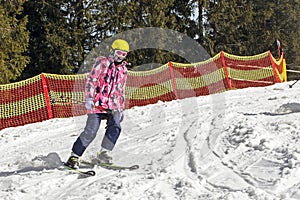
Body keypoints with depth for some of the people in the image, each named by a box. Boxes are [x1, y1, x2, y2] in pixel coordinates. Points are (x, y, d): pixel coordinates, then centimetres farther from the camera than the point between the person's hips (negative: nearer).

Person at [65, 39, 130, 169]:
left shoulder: (123, 69, 18)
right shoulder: (102, 62, 1)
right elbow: (91, 80, -5)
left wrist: (121, 109, 22)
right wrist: (89, 98, -15)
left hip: (113, 106, 5)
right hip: (97, 103, -5)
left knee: (115, 127, -21)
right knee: (91, 131, -13)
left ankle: (103, 154, -10)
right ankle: (74, 157, -1)